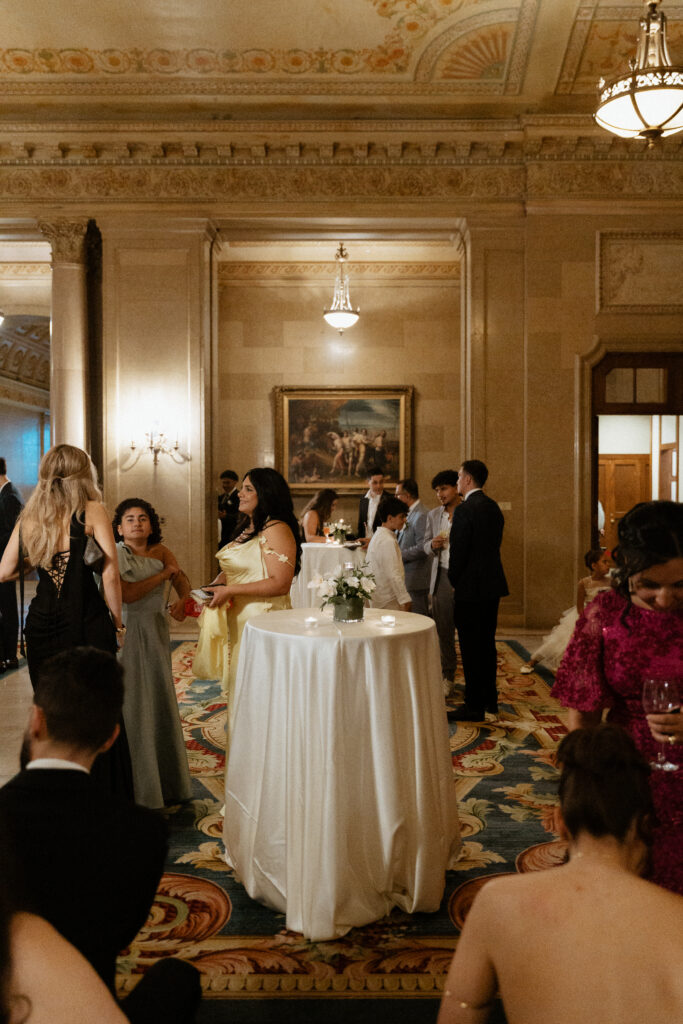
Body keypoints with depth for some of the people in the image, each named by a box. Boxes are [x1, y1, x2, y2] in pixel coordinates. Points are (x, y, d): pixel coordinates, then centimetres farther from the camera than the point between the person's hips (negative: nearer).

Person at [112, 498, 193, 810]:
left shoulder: (160, 552, 6)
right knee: (131, 708, 1)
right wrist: (163, 574, -13)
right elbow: (127, 594, -20)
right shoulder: (114, 555, -8)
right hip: (126, 633, -5)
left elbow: (183, 581, 4)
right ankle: (135, 787, 14)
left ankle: (165, 781, 25)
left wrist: (183, 600, -18)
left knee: (160, 702, 11)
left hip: (156, 635, 5)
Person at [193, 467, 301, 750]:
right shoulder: (246, 528, 14)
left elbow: (280, 583, -23)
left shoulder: (276, 529, -15)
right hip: (238, 621, 9)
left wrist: (229, 590, -20)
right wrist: (216, 585, 3)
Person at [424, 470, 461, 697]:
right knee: (444, 631, 9)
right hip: (442, 577, 4)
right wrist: (432, 545, -5)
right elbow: (426, 546, 17)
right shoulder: (433, 515, 12)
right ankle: (448, 677, 21)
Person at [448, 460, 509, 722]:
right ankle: (490, 699, 27)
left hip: (471, 588, -9)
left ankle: (474, 706, 6)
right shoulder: (493, 507, 10)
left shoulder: (465, 510, -17)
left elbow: (458, 551, -18)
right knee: (487, 644, 17)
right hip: (493, 585, 9)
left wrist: (455, 580, -2)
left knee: (471, 647, -1)